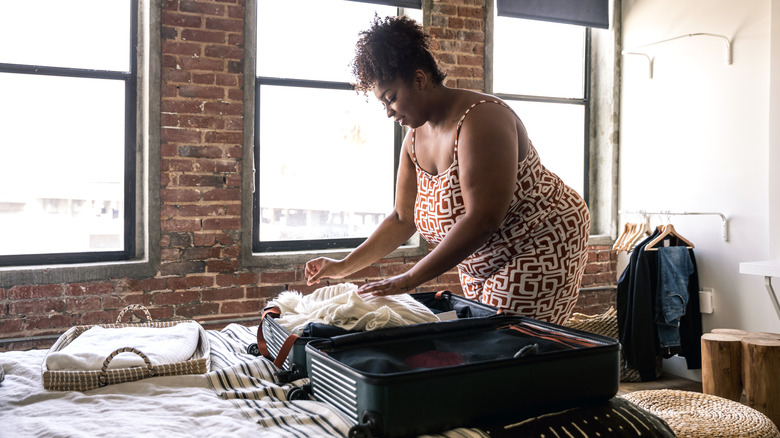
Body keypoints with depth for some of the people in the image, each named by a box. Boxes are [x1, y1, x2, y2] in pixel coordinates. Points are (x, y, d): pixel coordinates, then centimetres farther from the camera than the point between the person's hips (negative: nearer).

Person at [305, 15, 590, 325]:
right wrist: (344, 266, 1)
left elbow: (483, 219, -32)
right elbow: (403, 219, 8)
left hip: (540, 248, -8)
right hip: (479, 263, 8)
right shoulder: (415, 139, 2)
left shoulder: (480, 119, -24)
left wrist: (410, 280, -31)